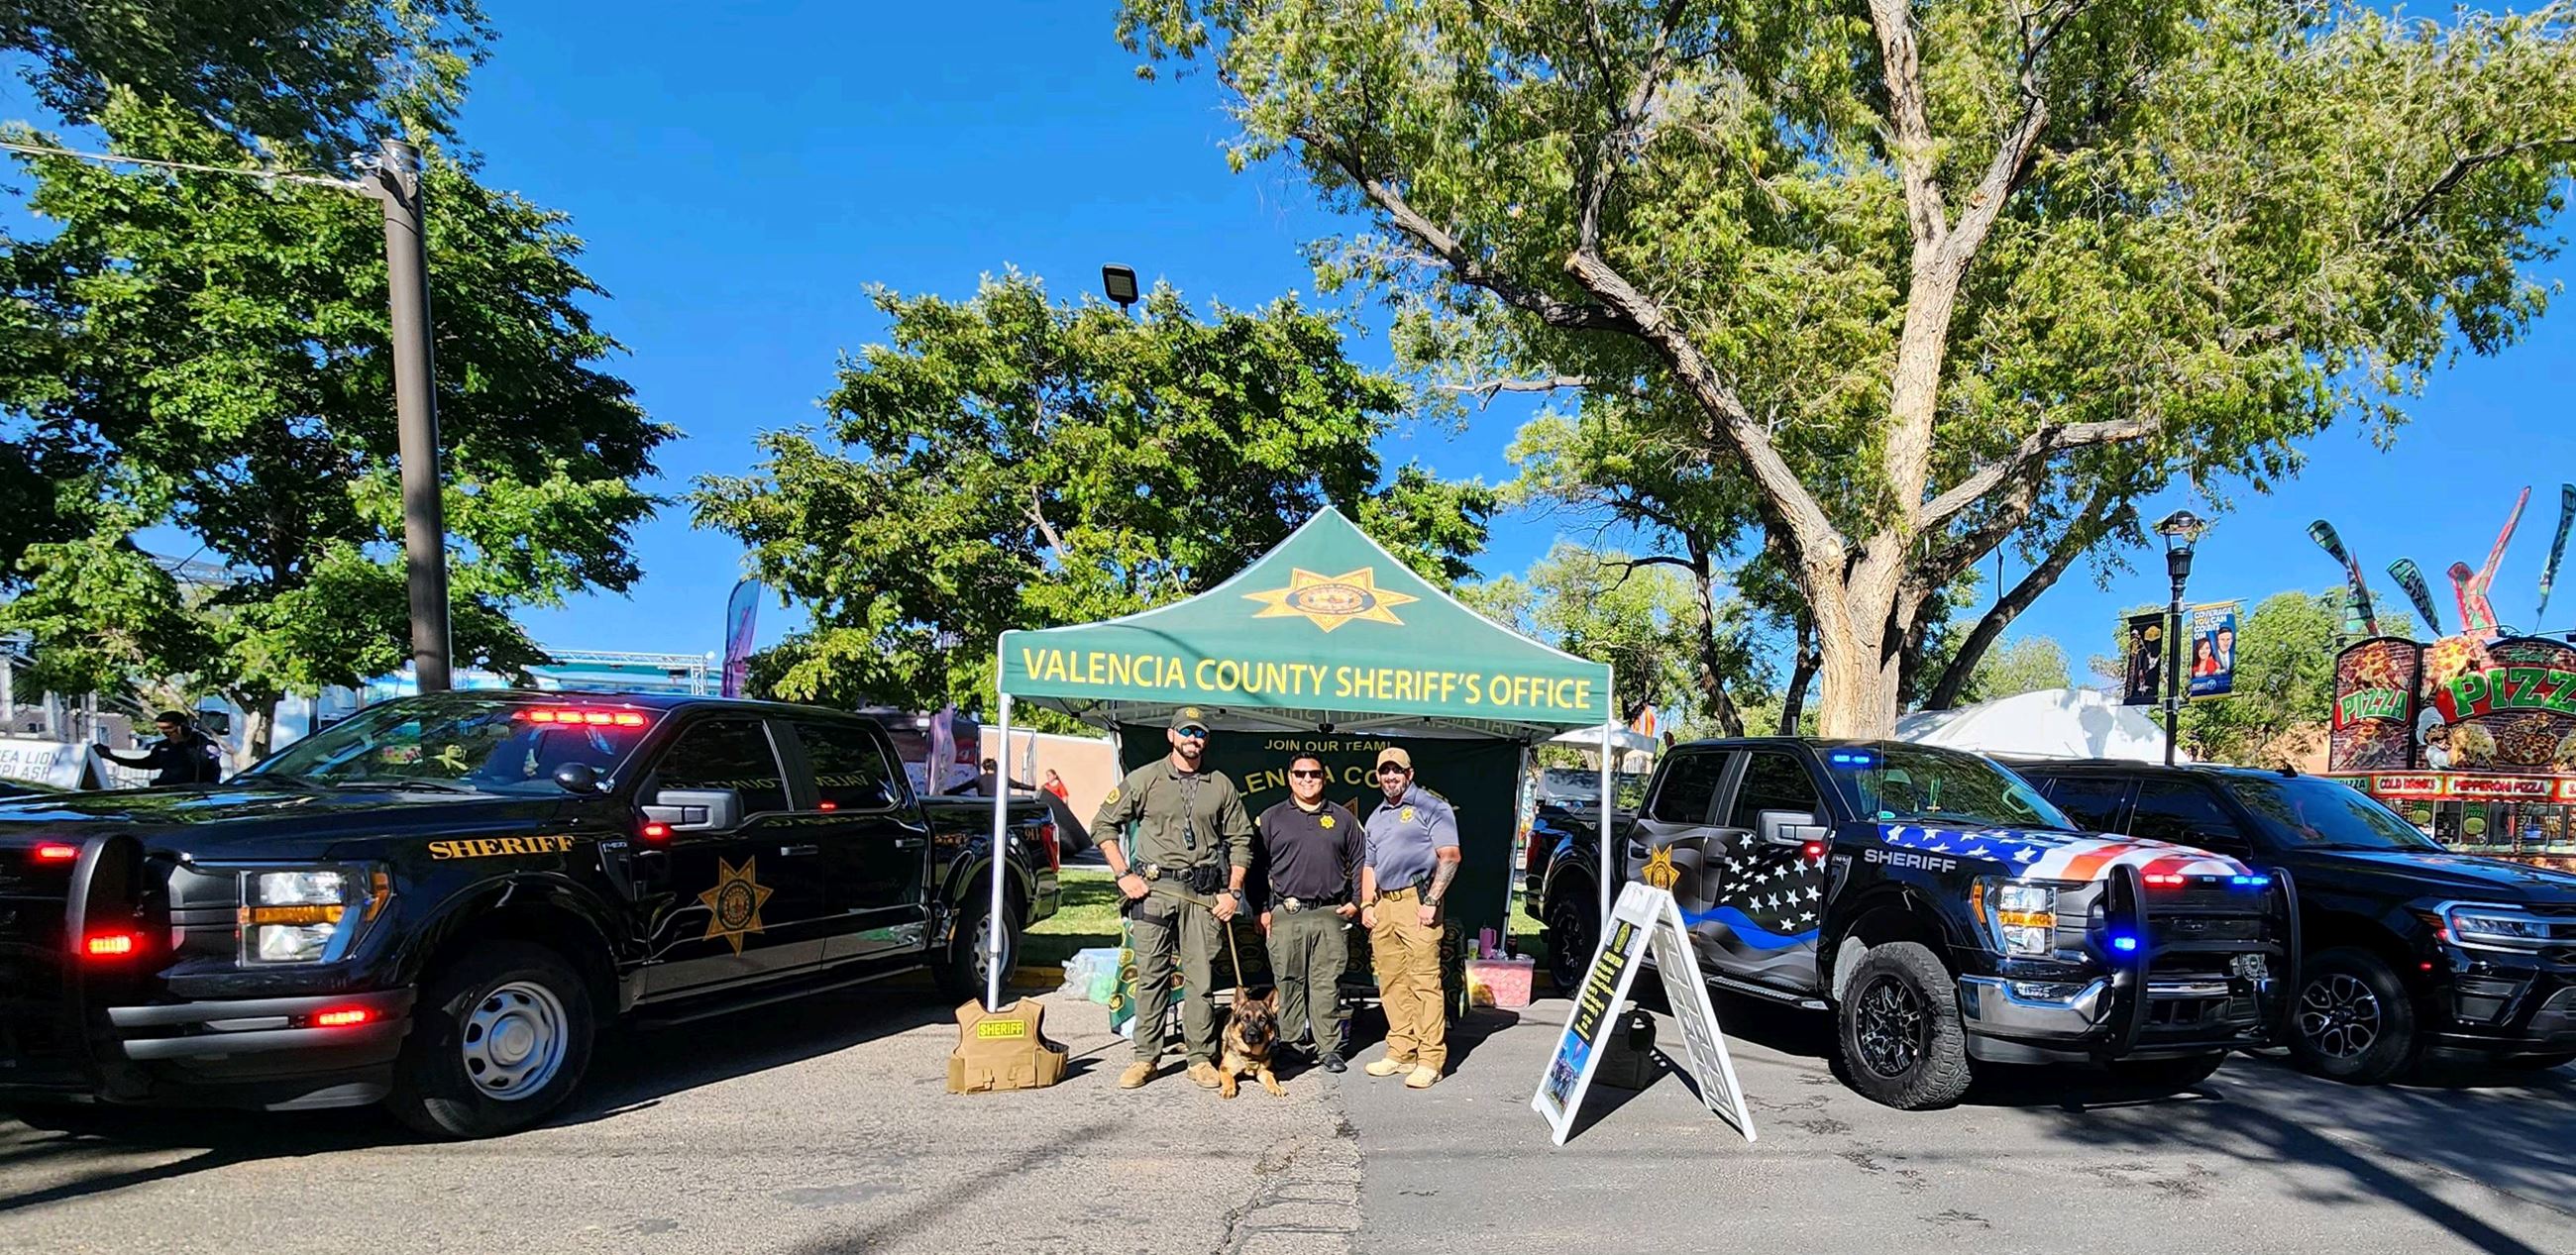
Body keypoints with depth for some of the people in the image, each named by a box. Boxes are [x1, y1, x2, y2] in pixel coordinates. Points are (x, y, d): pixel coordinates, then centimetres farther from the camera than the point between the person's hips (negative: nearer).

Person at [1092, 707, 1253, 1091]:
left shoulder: (1221, 785, 10)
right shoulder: (1145, 779, 4)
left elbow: (1240, 840, 14)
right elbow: (1103, 824, 5)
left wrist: (1232, 891, 5)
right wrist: (1123, 875, -2)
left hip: (1204, 893, 1)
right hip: (1153, 888, -1)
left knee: (1201, 978, 3)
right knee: (1151, 976, 2)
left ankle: (1200, 1058, 12)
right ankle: (1145, 1058, 10)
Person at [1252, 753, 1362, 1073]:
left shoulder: (1343, 818, 13)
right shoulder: (1270, 818, 9)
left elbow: (1359, 864, 16)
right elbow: (1257, 866, 8)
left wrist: (1355, 902, 6)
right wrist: (1262, 909, 2)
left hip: (1331, 914, 1)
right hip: (1286, 914, 0)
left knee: (1327, 983, 1)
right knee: (1289, 982, 3)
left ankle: (1329, 1047, 8)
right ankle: (1290, 1046, 11)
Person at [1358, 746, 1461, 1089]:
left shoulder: (1430, 807, 0)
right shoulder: (1376, 817, 23)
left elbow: (1449, 856, -9)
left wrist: (1431, 901, -15)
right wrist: (1367, 905, 15)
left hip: (1416, 901, -7)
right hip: (1384, 904, 8)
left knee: (1424, 981, -9)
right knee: (1391, 984, 9)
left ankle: (1430, 1060, -6)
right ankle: (1401, 1053, 17)